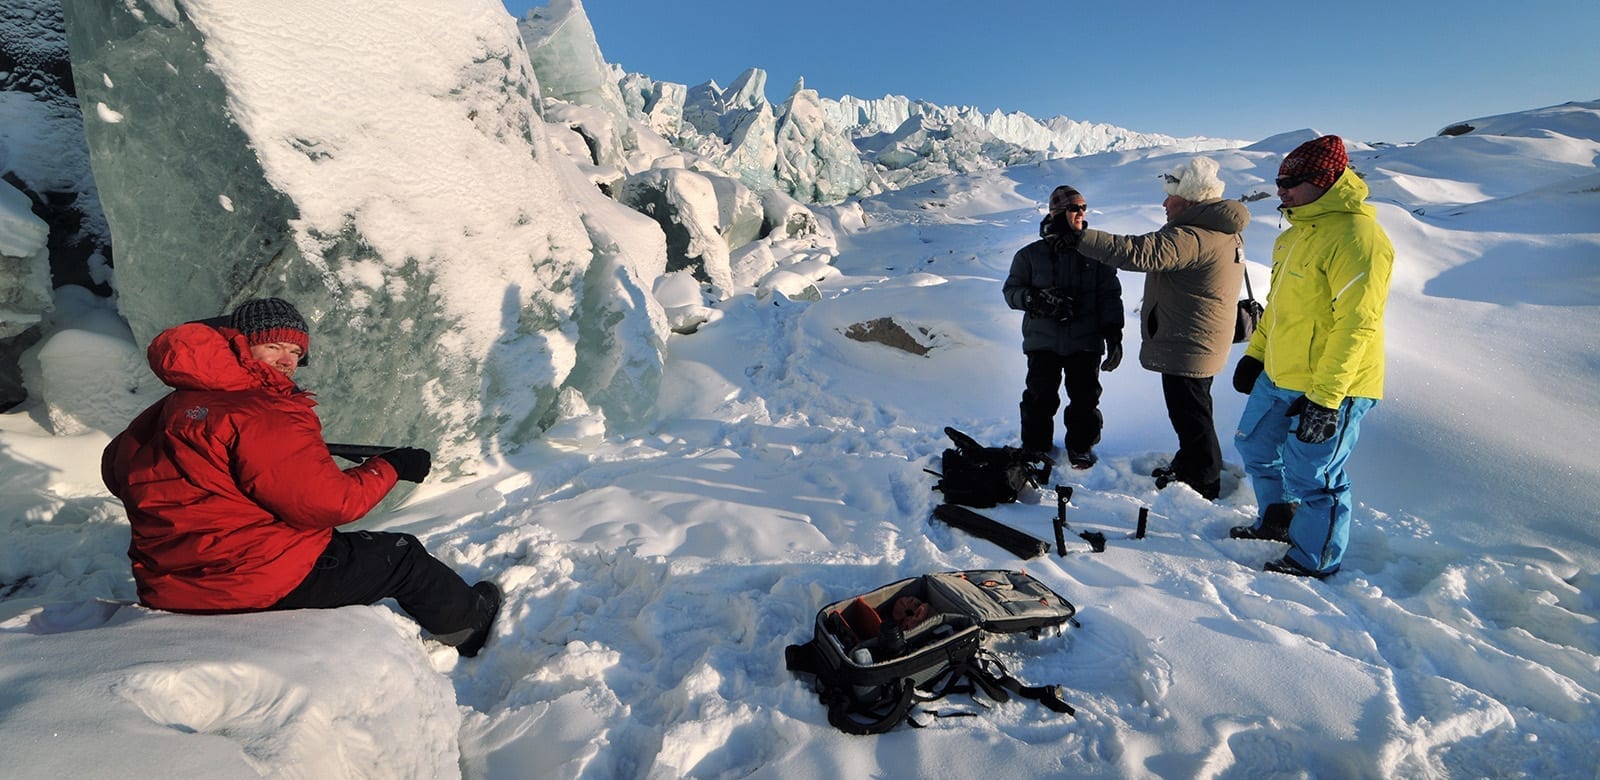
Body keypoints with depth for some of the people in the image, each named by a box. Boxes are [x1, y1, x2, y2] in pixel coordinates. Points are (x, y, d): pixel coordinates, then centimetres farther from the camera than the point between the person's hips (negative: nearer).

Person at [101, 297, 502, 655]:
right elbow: (327, 502, -25)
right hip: (257, 583, -9)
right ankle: (470, 622, 28)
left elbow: (116, 468, 20)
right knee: (402, 555, 6)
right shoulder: (263, 416, -23)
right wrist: (389, 467, -11)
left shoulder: (176, 403, 5)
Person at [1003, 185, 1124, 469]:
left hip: (1085, 342, 1)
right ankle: (1035, 446, 23)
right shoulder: (1031, 254, 1)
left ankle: (1081, 445, 28)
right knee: (1040, 397, 4)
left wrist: (1113, 333, -6)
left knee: (1085, 397, 8)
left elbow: (1110, 295, 3)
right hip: (1043, 341, -1)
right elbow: (1011, 291, 0)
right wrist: (1037, 298, -20)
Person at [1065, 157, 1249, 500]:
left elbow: (1136, 252, -37)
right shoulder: (1225, 233, 8)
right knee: (1193, 411, 24)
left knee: (1190, 416, 4)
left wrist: (1077, 237, -37)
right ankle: (1187, 467, 41)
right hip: (1203, 346, 11)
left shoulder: (1192, 237, -27)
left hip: (1187, 349, -11)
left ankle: (1202, 483, 19)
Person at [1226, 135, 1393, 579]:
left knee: (1312, 477, 3)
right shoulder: (1298, 233, 12)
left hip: (1329, 390, -9)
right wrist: (1255, 354, 18)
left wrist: (1325, 398, -25)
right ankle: (1278, 522, 42)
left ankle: (1313, 563, 23)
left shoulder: (1355, 236, -19)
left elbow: (1356, 324, -24)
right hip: (1278, 377, 10)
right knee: (1255, 446, 21)